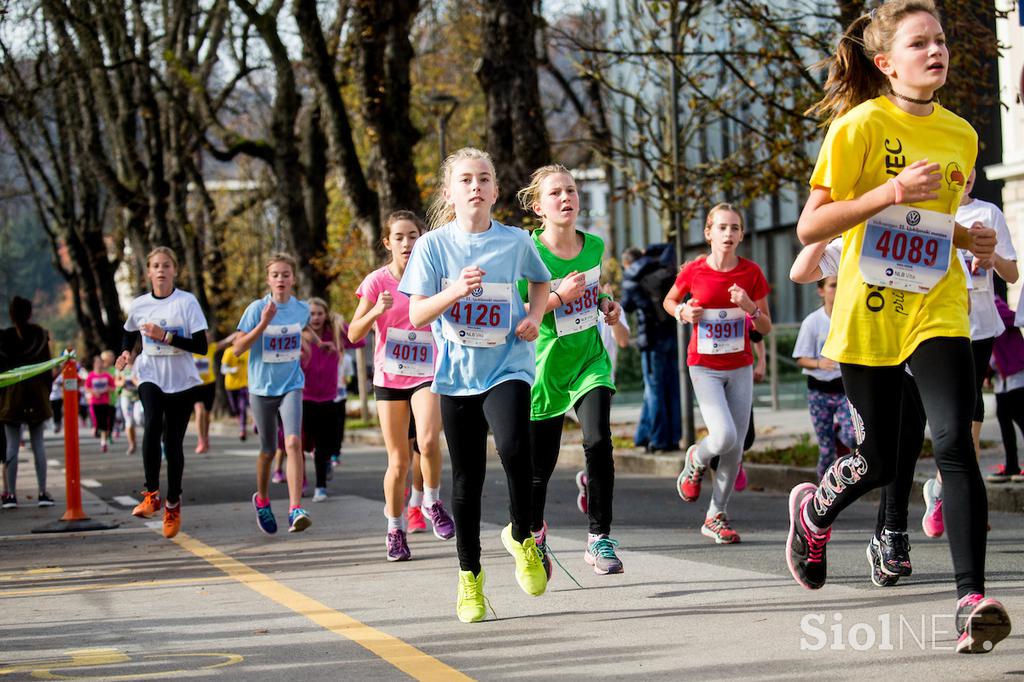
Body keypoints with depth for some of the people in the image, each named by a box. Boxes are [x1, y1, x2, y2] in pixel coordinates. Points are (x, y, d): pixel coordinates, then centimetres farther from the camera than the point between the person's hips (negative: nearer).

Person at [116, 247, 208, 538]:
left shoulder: (187, 302, -6)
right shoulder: (139, 305, 3)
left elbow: (201, 345, -10)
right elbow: (129, 335, 24)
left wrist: (166, 337, -19)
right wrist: (127, 353, 3)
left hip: (181, 380, -1)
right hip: (150, 376, 1)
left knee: (173, 443, 4)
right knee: (152, 425, -27)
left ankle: (173, 503, 20)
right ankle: (151, 493, -19)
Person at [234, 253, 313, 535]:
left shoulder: (302, 310, 1)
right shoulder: (257, 308, -8)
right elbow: (238, 348, -13)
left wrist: (300, 346, 7)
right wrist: (263, 324, -23)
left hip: (291, 386, 1)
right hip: (262, 387, -1)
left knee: (293, 443, -20)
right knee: (268, 450, 12)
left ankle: (295, 510, -26)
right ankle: (261, 500, 39)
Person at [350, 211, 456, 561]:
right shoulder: (377, 281, -4)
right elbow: (354, 334, -7)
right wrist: (375, 311, -24)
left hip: (427, 374, 0)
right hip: (389, 378, 0)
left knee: (428, 441, -25)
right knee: (398, 460, 1)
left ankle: (433, 502, 2)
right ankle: (395, 530, 19)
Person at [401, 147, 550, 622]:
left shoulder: (516, 240, 2)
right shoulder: (433, 245, -2)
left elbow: (540, 280, 23)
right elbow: (416, 315, -6)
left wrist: (535, 316, 3)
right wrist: (455, 290, -23)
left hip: (507, 365, -1)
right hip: (457, 372, 1)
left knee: (514, 448, -27)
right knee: (467, 478, 5)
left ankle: (522, 536, 0)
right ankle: (469, 577, 20)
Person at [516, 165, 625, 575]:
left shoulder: (594, 246, 0)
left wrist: (605, 303, 2)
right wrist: (558, 298, -25)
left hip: (590, 361, 3)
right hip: (546, 367, -3)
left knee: (598, 441, -21)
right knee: (540, 465, 7)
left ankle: (599, 538, -11)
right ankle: (535, 531, 38)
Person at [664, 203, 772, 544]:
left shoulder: (751, 273, -4)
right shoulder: (693, 271, -7)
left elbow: (766, 328, 0)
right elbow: (669, 301, 12)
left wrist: (749, 306, -19)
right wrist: (683, 312, -9)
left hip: (740, 367, 3)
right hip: (704, 367, -3)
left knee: (736, 447, 2)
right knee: (724, 436, -20)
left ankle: (716, 517, 16)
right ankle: (695, 461, 15)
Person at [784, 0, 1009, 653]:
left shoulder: (961, 135, 9)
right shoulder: (861, 125, -7)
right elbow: (809, 227, -10)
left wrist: (970, 239, 3)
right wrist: (889, 193, -21)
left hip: (937, 310, 3)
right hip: (869, 312, -3)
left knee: (955, 441, -18)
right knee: (880, 463, 6)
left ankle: (972, 599, -19)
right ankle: (813, 510, 41)